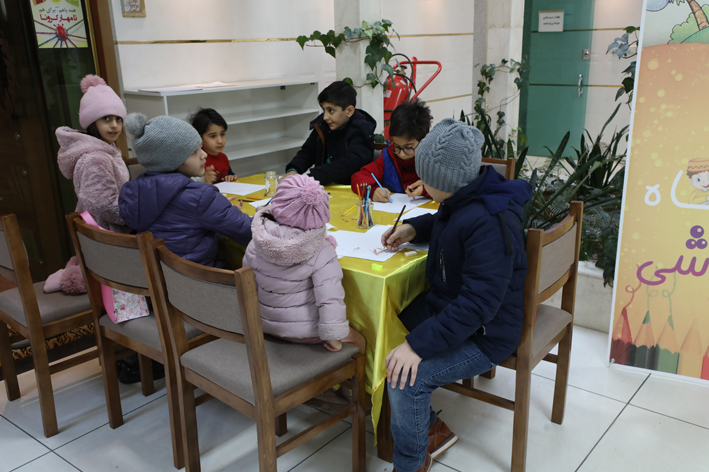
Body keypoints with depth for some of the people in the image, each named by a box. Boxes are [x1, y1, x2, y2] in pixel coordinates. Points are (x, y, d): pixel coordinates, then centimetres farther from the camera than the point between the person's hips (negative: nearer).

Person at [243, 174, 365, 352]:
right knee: (357, 338, 18)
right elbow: (330, 298, -29)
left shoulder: (257, 243, -11)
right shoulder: (321, 251, -24)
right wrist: (333, 335, -17)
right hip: (304, 332, -5)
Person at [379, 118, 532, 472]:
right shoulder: (464, 198, 0)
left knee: (406, 376, -26)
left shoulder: (489, 223, -30)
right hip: (445, 304, 10)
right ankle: (429, 428, 16)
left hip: (484, 334, -10)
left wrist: (419, 344, -33)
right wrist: (412, 229, 7)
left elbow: (478, 303, -32)